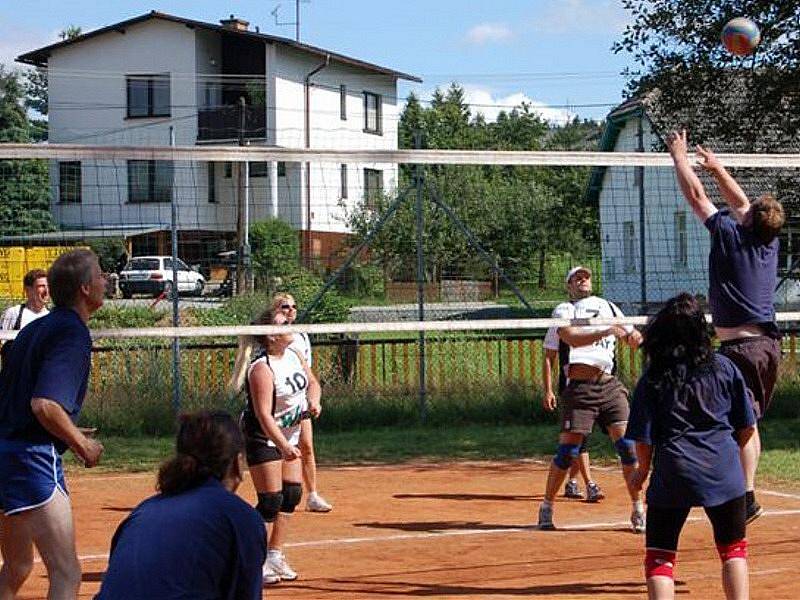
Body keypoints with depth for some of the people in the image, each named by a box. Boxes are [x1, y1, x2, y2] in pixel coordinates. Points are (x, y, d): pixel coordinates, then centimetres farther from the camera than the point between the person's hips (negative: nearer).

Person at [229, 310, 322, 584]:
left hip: (289, 435, 8)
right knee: (271, 500, -10)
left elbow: (312, 383, 17)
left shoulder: (294, 355, 1)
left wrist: (314, 401, -5)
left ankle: (275, 556, 19)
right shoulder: (262, 368, -25)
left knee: (292, 494, 8)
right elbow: (264, 414, -30)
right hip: (263, 438, -8)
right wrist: (284, 447, -37)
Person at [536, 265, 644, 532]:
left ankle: (638, 510, 1)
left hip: (609, 383, 3)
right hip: (579, 387, -3)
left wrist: (633, 336, -1)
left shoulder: (609, 307, 21)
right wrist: (605, 332, -26)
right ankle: (547, 507, 10)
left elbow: (634, 340, 24)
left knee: (627, 444, -8)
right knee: (567, 450, -6)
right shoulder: (564, 310, 7)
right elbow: (571, 337, -14)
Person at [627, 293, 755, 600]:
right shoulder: (724, 367, 4)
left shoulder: (653, 378, -2)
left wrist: (643, 470, 17)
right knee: (733, 549, 17)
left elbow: (643, 439, -2)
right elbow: (747, 428, 8)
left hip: (674, 472, -2)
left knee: (659, 554, 7)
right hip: (724, 472, 2)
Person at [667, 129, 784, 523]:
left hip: (740, 346, -7)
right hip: (769, 343, 7)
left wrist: (680, 156, 12)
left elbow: (695, 195, -1)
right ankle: (744, 490, 18)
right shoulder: (769, 241, 8)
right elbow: (742, 202, 25)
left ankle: (747, 498, -14)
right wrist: (715, 167, 36)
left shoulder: (730, 235, -9)